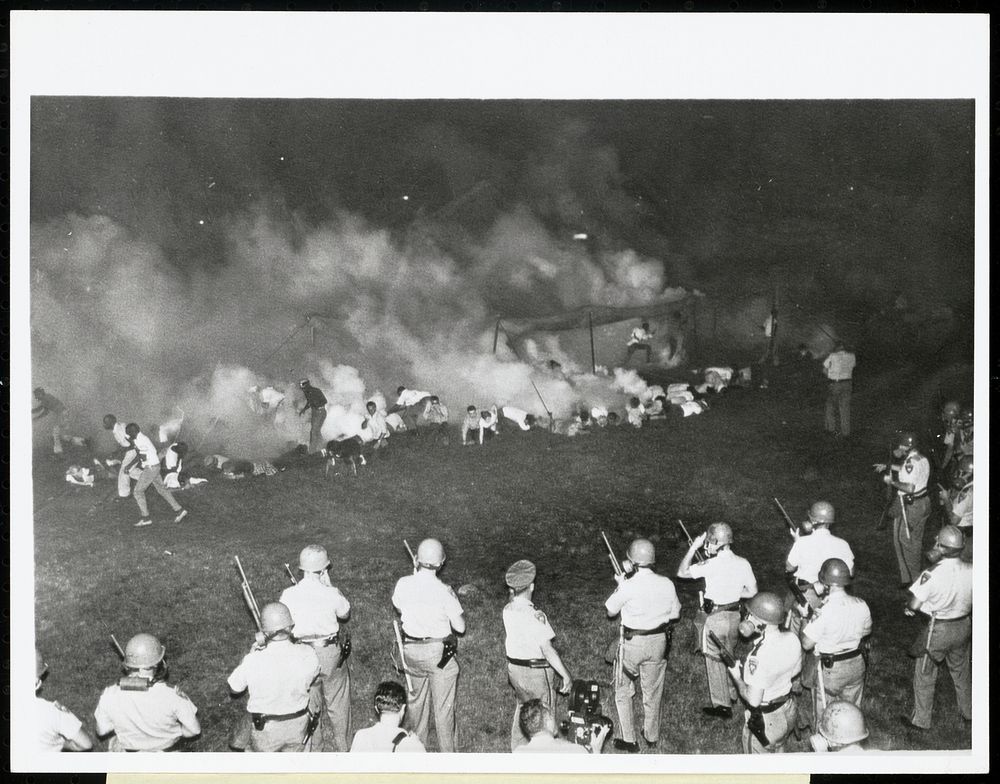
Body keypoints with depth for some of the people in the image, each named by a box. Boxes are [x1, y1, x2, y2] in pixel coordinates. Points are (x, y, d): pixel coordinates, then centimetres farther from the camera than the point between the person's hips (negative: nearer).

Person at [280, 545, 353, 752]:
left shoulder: (288, 595, -15)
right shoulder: (330, 594, -17)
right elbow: (345, 614, 2)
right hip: (331, 652, -1)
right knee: (337, 704, 18)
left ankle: (314, 748, 32)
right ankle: (342, 746, 31)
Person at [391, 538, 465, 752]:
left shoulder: (403, 584, -11)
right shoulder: (443, 591, -22)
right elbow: (460, 627, -13)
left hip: (411, 650, 4)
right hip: (439, 652, -4)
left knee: (415, 700, 24)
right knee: (443, 707, 10)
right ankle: (447, 752, 21)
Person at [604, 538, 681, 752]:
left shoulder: (628, 586, -22)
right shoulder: (666, 584, -9)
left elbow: (610, 611, -6)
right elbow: (675, 613, 4)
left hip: (632, 643, -4)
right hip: (658, 642, 4)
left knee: (623, 692, 15)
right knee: (653, 691, 21)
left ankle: (629, 740, 17)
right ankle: (652, 736, 35)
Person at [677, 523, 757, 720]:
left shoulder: (711, 565, -22)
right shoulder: (743, 563, -5)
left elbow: (681, 572, -13)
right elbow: (752, 591, 4)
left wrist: (693, 547, -11)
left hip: (714, 618, -6)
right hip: (734, 615, 6)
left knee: (715, 661, 9)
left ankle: (722, 706, 18)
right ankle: (731, 694, 40)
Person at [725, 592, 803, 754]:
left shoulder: (759, 657, -38)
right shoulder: (792, 639, -14)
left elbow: (753, 699, -32)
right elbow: (796, 670, 5)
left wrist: (737, 677, -16)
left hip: (764, 721, -7)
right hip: (788, 711, 7)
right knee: (777, 753, 32)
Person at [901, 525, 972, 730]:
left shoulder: (932, 574, -27)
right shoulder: (970, 571, -13)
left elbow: (914, 605, -21)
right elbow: (972, 601, 2)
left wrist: (910, 607, 2)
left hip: (939, 629, -5)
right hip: (964, 626, 5)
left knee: (924, 675, 14)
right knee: (961, 671, 27)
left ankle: (920, 720, 26)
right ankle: (967, 712, 45)